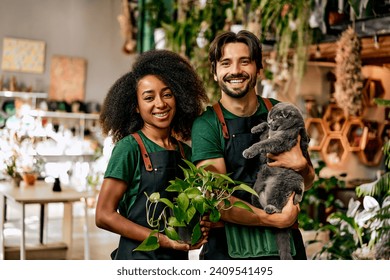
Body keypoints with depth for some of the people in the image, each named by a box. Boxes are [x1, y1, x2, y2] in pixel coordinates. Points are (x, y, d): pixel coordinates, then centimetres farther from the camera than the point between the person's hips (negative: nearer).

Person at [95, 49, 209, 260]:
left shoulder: (186, 151, 4)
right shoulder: (129, 148, -11)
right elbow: (104, 215, -14)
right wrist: (161, 239, -19)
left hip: (179, 258, 5)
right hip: (138, 256, -5)